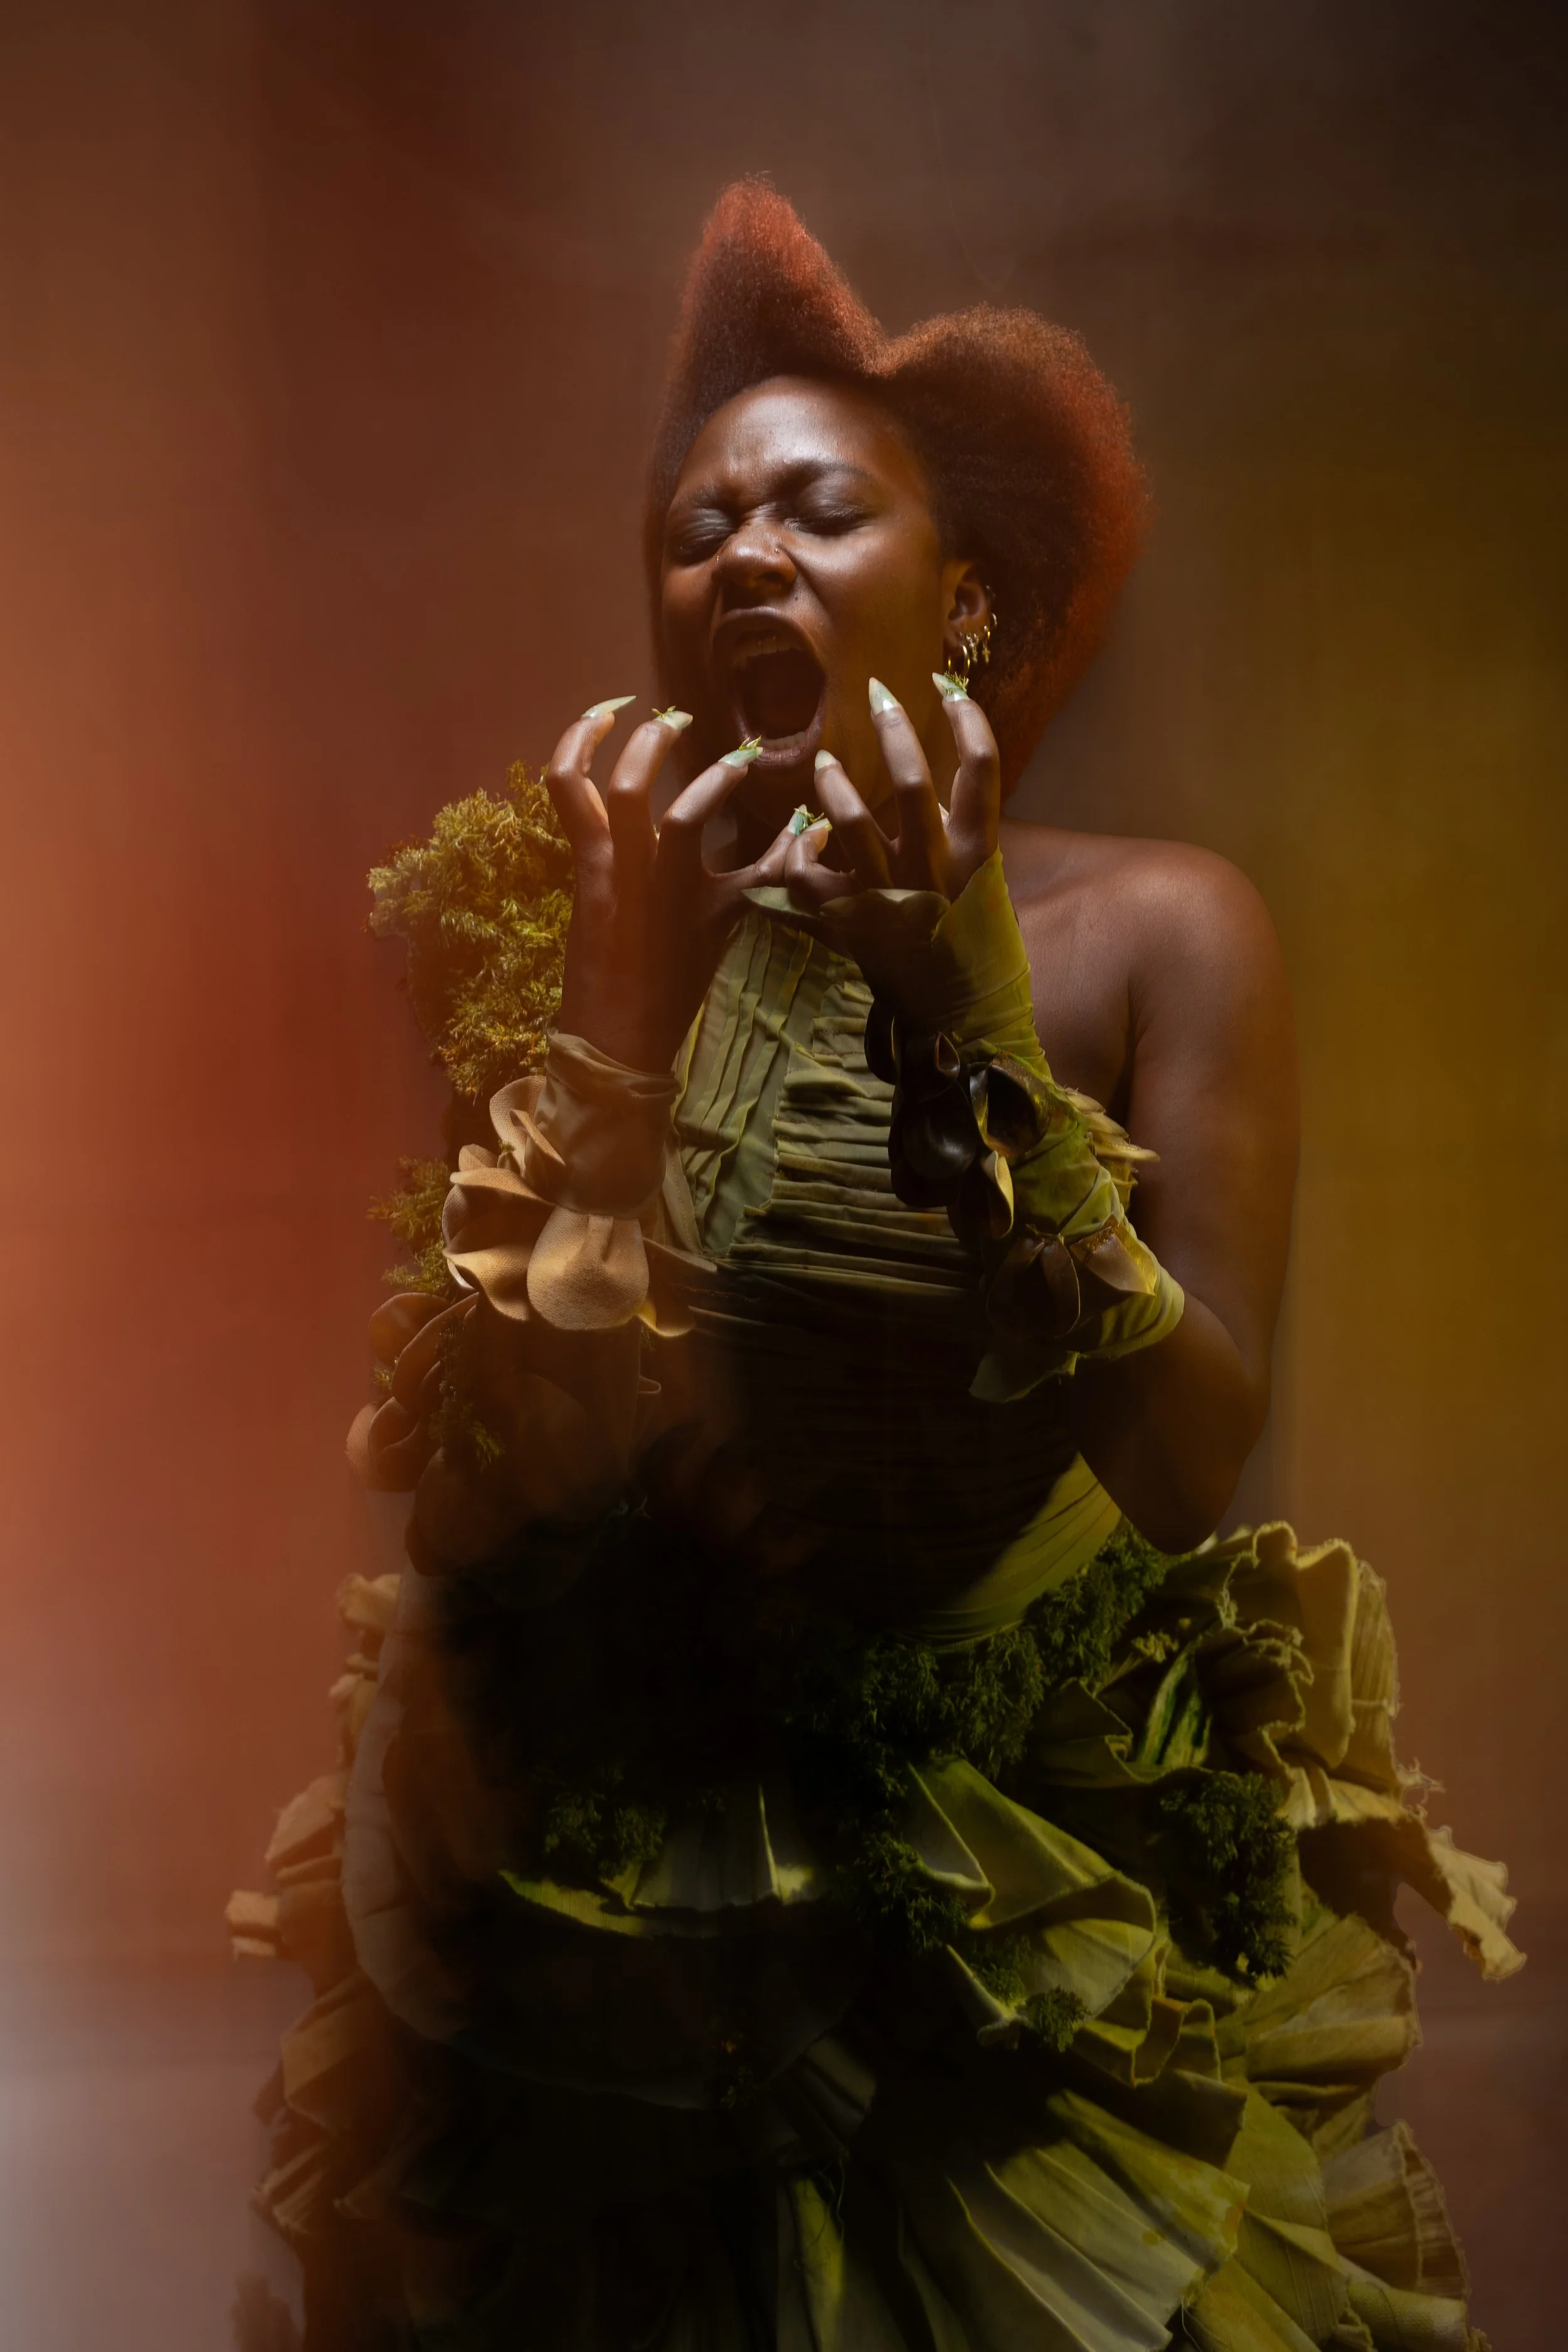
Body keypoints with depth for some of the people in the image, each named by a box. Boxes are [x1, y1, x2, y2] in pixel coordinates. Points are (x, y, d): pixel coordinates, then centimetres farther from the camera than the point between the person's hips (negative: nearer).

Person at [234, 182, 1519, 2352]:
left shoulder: (1154, 931, -10)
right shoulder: (605, 937, -3)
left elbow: (1193, 1466, -19)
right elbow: (515, 1464, -12)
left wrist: (971, 1038, -26)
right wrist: (629, 1012, -19)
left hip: (1063, 1928, -2)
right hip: (650, 1897, 2)